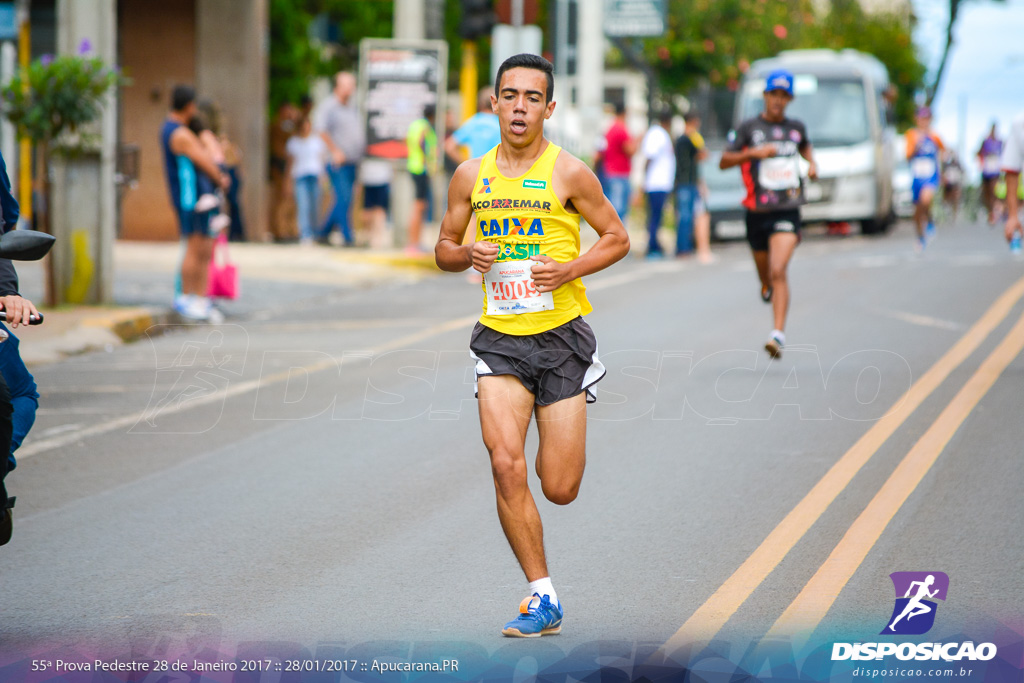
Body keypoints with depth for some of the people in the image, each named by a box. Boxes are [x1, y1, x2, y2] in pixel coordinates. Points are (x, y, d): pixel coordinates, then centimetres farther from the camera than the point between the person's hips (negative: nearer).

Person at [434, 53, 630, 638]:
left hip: (561, 333, -2)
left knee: (560, 489, 0)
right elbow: (444, 249, 15)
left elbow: (617, 239, 3)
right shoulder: (471, 176, 5)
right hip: (500, 338, 2)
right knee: (506, 468, -15)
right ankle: (544, 599, -4)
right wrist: (467, 255, -8)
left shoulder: (568, 172, -4)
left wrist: (570, 270, -14)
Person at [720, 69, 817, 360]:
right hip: (757, 212, 1)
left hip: (787, 212, -1)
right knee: (766, 272, 16)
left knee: (779, 271, -19)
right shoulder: (749, 128, 0)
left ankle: (779, 333, -26)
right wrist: (753, 153, -18)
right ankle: (767, 286, 55)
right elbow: (724, 162, -4)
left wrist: (812, 162, 11)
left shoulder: (796, 127, 8)